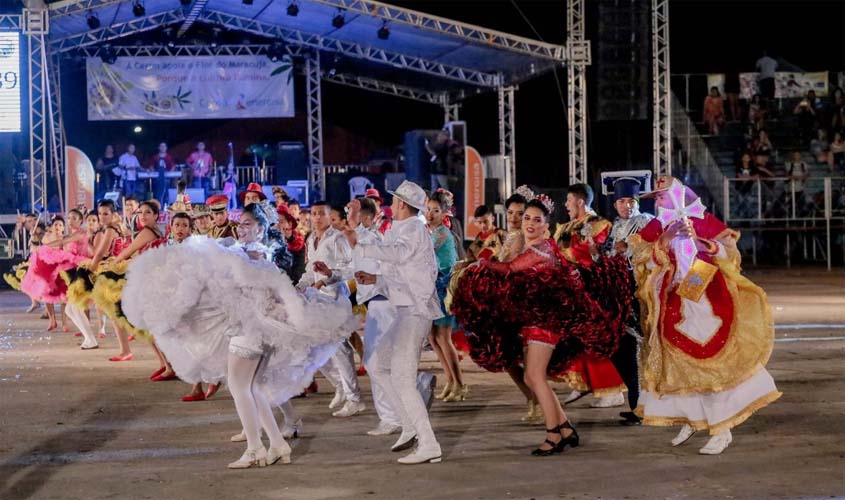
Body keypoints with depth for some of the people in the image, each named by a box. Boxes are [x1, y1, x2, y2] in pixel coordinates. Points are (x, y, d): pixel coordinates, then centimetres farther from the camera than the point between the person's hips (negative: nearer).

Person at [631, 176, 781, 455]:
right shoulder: (655, 227, 8)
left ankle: (722, 429, -3)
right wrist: (664, 239, -14)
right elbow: (642, 259, 0)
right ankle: (690, 419, 19)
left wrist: (700, 241, -15)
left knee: (711, 361, -6)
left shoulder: (704, 220, 2)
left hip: (707, 300, -3)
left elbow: (729, 251, 0)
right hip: (673, 304, 3)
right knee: (679, 364, 5)